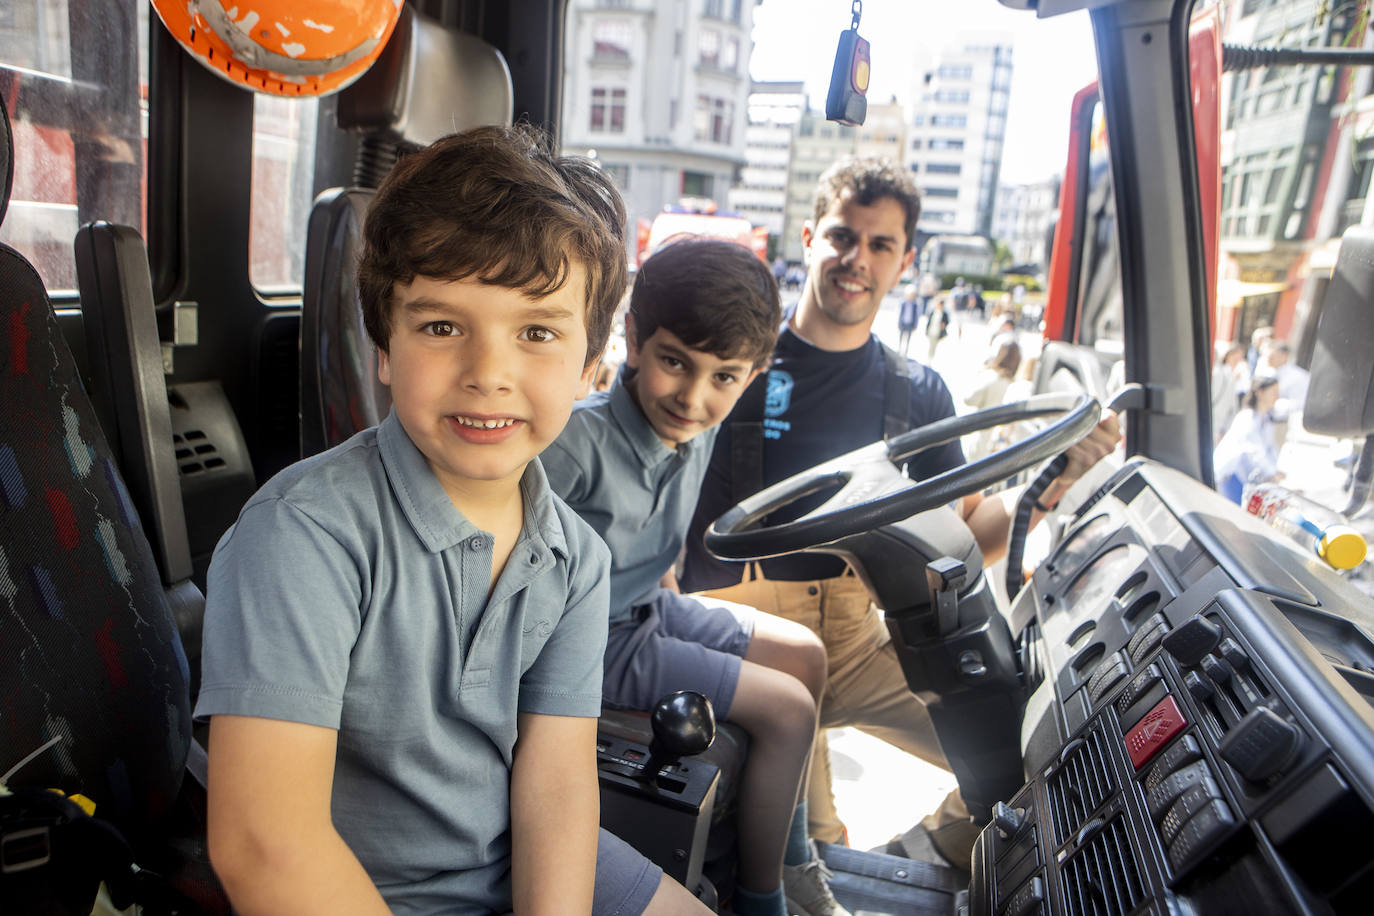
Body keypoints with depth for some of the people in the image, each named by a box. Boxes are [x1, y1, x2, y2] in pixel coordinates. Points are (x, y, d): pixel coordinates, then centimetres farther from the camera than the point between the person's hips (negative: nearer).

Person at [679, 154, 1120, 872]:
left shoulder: (917, 393, 9)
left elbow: (964, 538, 8)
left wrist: (1052, 483, -8)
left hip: (854, 636, 4)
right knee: (808, 851, -20)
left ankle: (936, 855, 24)